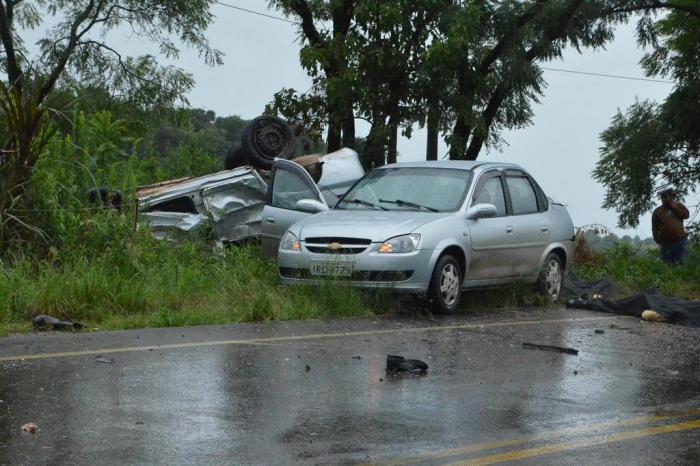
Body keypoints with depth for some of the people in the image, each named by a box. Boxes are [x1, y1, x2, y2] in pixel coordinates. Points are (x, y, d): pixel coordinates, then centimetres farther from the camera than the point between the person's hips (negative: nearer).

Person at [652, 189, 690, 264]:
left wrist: (673, 206, -8)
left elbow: (686, 215, -8)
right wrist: (658, 241, -4)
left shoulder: (678, 206, 11)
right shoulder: (657, 211, 8)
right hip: (666, 244, 0)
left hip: (680, 241, 0)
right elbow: (654, 228, 6)